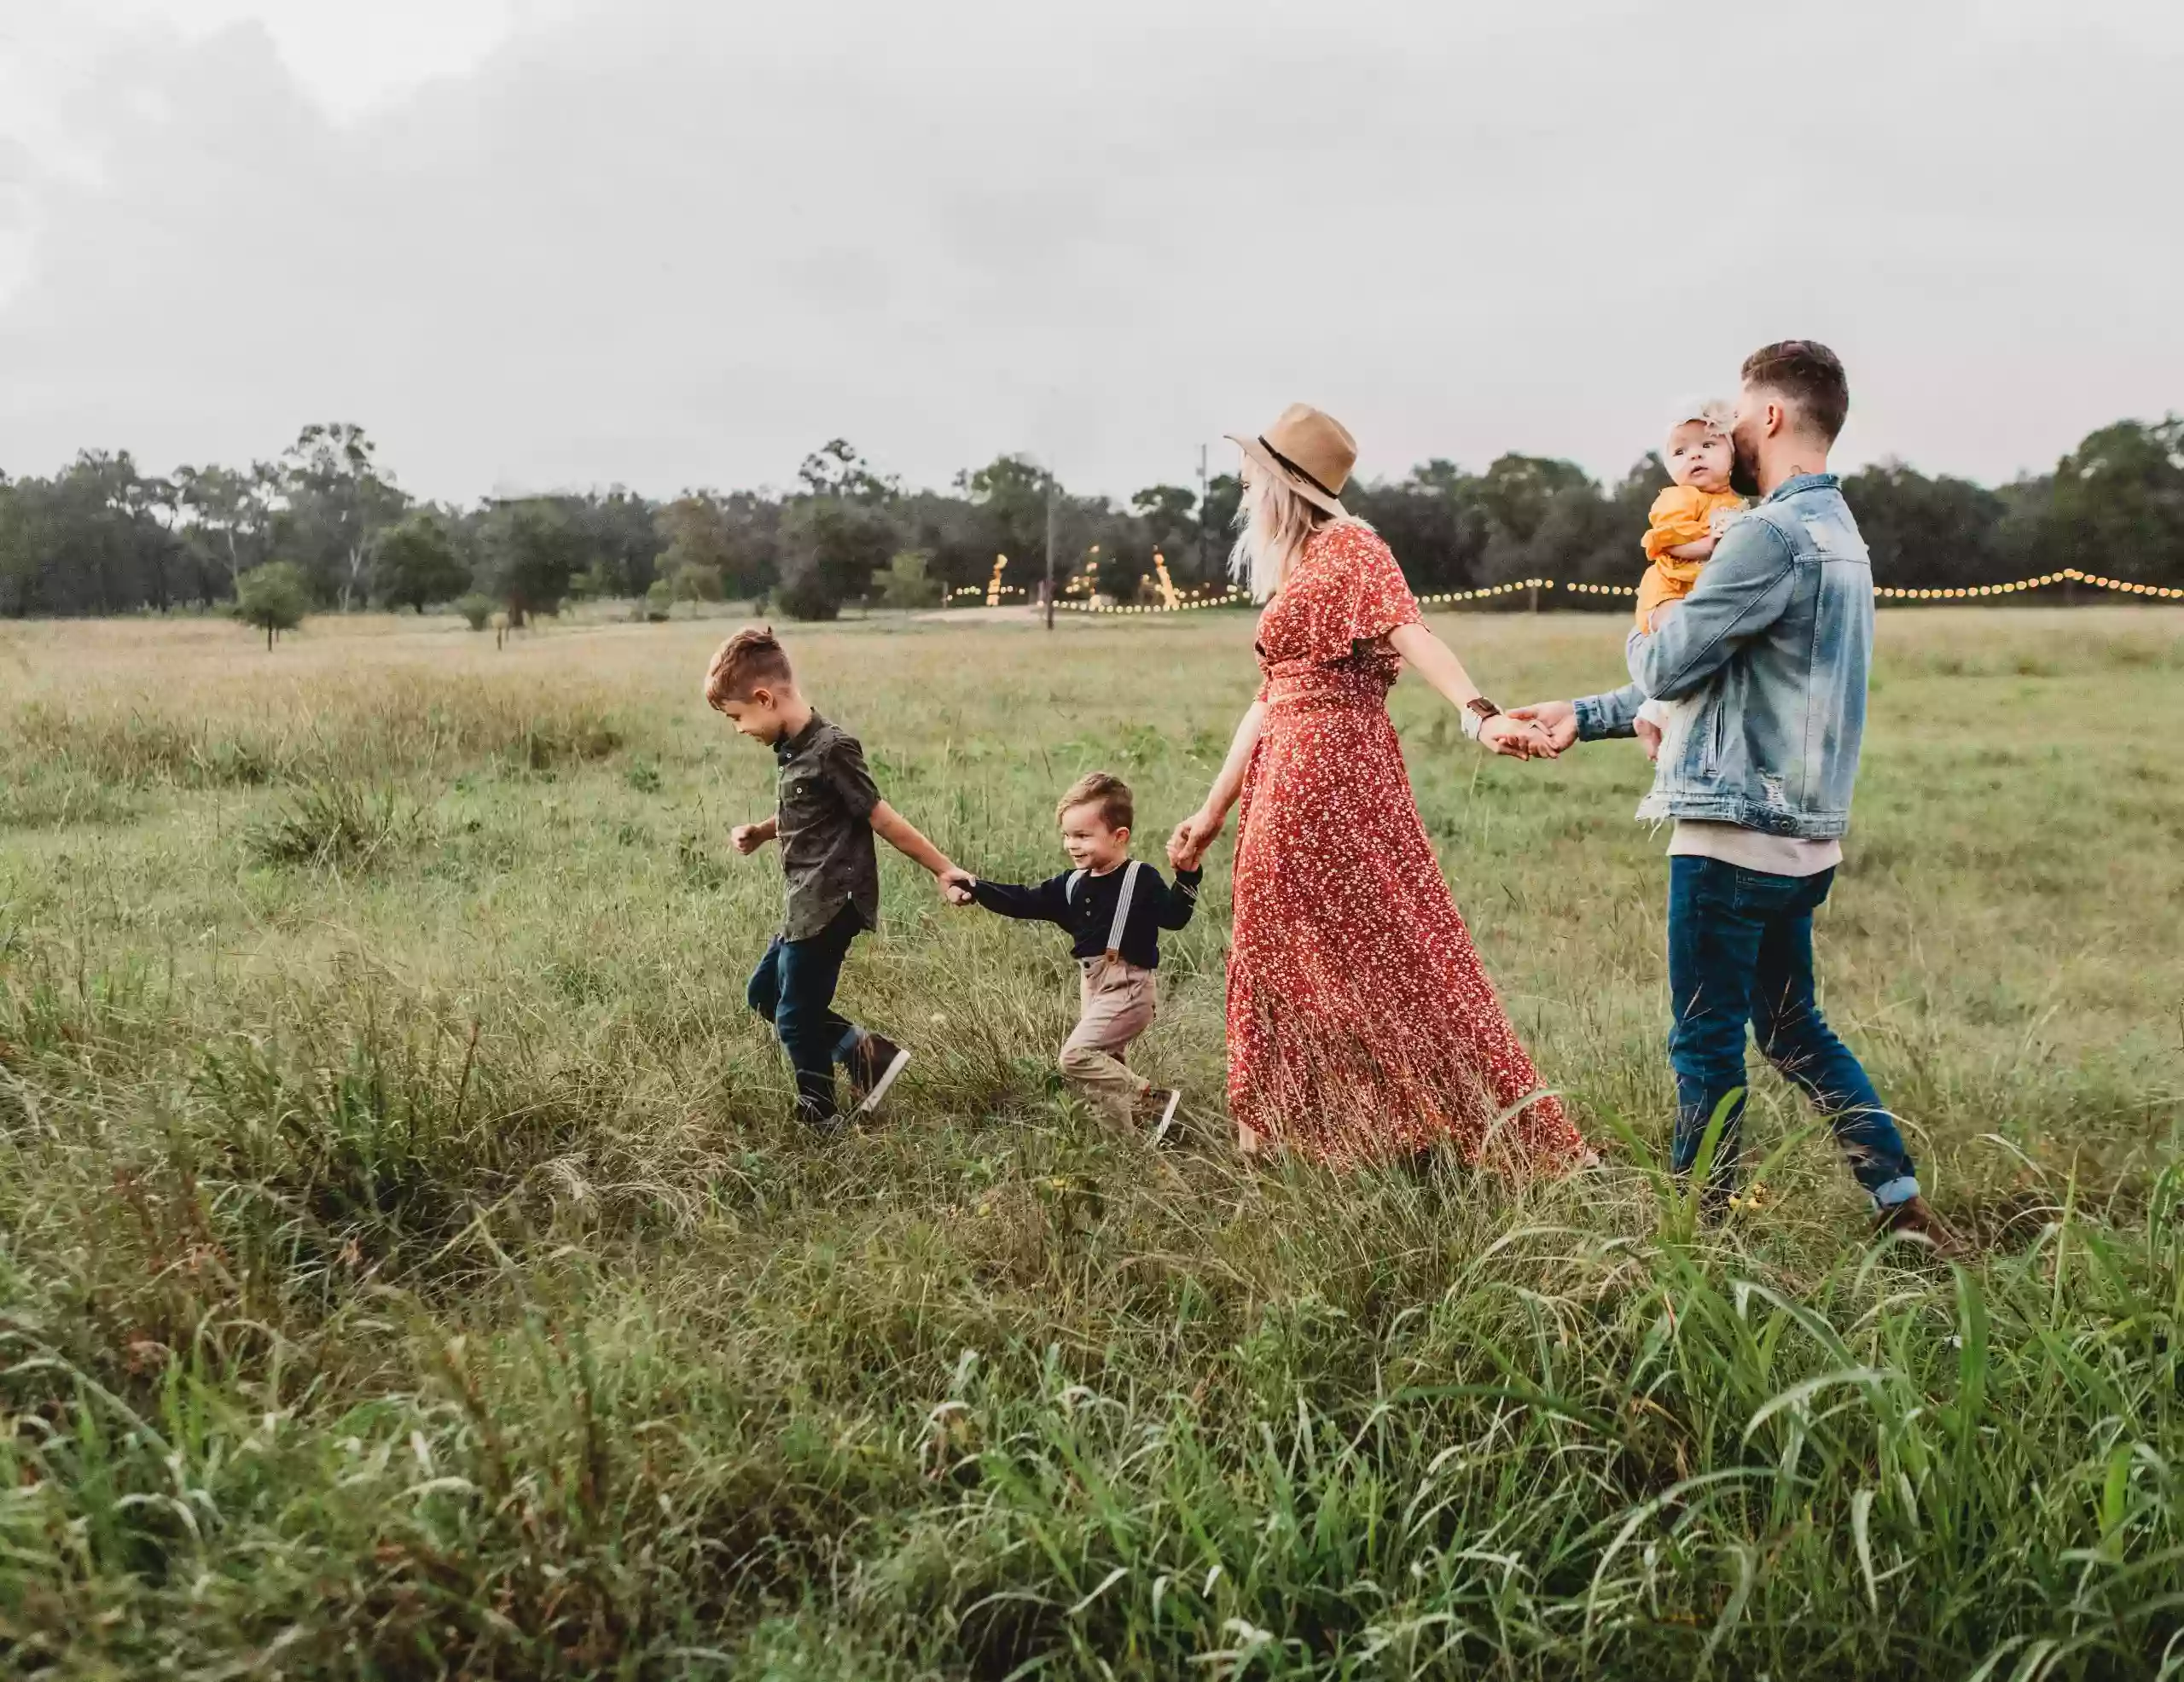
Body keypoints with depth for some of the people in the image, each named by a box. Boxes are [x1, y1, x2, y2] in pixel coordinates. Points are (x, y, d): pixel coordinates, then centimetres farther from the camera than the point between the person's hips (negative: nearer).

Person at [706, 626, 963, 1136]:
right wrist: (760, 832, 7)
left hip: (830, 906, -10)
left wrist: (943, 869, -12)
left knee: (796, 1018, 1)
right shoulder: (793, 748, 7)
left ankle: (821, 1124, 19)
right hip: (809, 906, 10)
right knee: (764, 994, 19)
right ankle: (868, 1053, 18)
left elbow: (882, 818, -16)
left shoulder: (831, 749, -20)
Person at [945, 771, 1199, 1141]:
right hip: (1092, 985, 8)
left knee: (1075, 1054, -18)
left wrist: (1187, 875, -34)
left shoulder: (1141, 879, -11)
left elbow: (1174, 916, -20)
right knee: (1105, 1067, 13)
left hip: (1127, 988, -8)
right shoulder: (1072, 884, 8)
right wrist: (976, 887, 2)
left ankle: (1154, 1101, -12)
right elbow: (1024, 902, 9)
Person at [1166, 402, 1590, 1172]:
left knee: (1385, 951, -7)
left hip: (1334, 773, -9)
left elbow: (1412, 634, -22)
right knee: (1292, 960, 12)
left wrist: (1480, 714, -39)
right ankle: (1301, 1137, 22)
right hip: (1286, 782, 9)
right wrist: (1214, 809, 21)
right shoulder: (1291, 568, 19)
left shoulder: (1348, 546, -6)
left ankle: (1503, 1134, 1)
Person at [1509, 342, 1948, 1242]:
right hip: (1801, 835, 10)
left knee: (1707, 1042, 2)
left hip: (1736, 833, -10)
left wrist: (1641, 634, 10)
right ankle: (1903, 1204, 21)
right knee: (1793, 1028, 19)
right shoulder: (1838, 533, 16)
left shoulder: (1772, 535, -17)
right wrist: (1585, 714, 19)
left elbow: (1668, 666, -15)